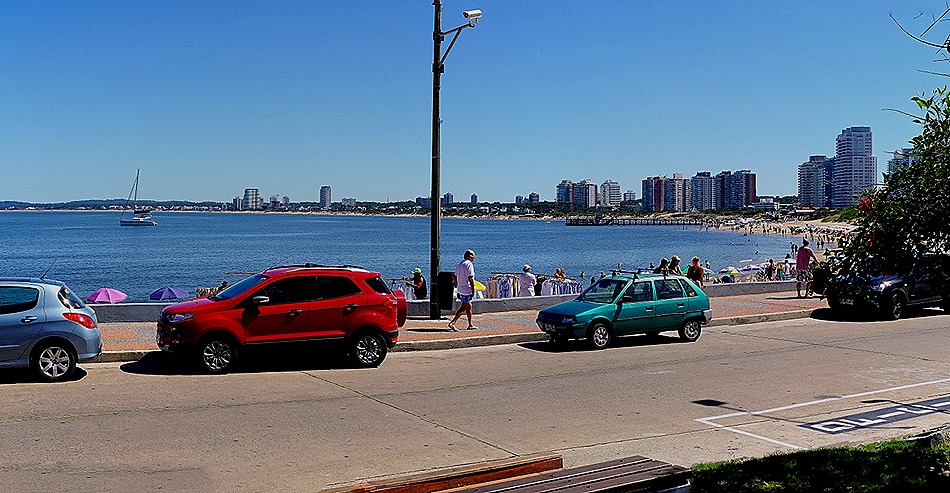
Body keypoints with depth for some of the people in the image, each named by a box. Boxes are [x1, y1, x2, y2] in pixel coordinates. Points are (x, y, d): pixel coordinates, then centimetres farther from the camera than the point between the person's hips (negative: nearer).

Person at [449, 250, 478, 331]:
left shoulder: (459, 264, 14)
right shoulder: (469, 264, -13)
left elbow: (455, 278, 18)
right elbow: (470, 279, -18)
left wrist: (457, 287, 25)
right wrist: (473, 291, -17)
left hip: (460, 289, 9)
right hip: (467, 290, -9)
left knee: (469, 306, 16)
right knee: (464, 308, -8)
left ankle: (470, 325, 21)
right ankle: (452, 323, -14)